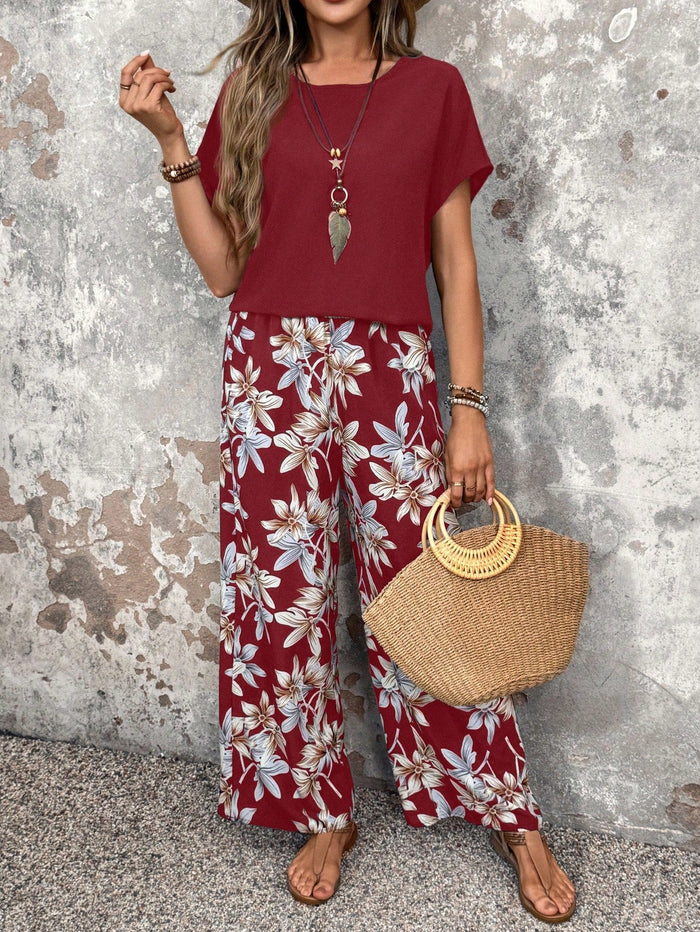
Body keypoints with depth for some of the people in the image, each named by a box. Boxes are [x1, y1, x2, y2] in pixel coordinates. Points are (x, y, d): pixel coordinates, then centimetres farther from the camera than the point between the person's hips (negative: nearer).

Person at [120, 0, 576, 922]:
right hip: (273, 370, 2)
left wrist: (470, 407, -2)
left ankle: (513, 819, 21)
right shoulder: (252, 91, 10)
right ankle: (325, 814, 26)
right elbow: (223, 267, 6)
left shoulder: (432, 87, 7)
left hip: (390, 373, -1)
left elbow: (456, 264, 4)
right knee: (281, 596, 6)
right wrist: (170, 139, -1)